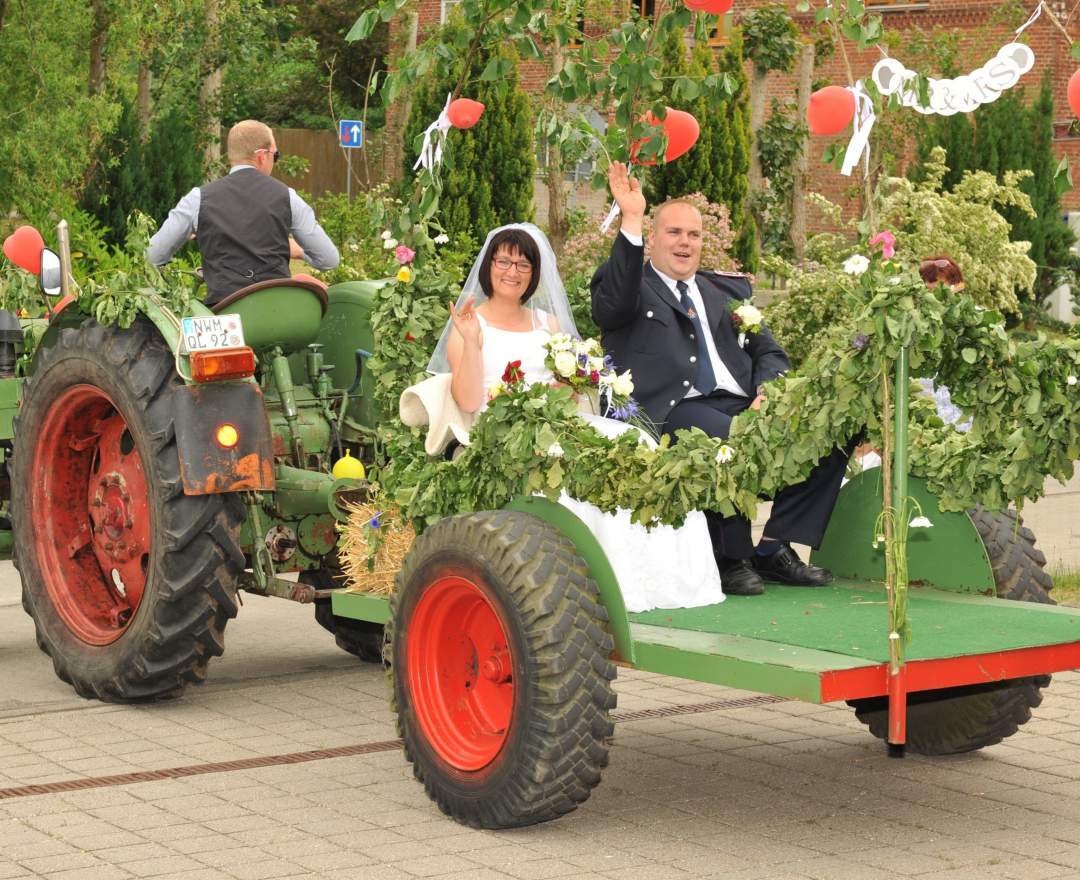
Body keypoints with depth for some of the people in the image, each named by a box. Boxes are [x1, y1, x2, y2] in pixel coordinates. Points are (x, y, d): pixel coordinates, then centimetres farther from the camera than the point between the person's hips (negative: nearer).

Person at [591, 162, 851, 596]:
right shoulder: (633, 287, 11)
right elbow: (614, 303, -14)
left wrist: (767, 391, -2)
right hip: (673, 410, -6)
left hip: (740, 403, 6)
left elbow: (769, 350, 22)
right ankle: (730, 557, -17)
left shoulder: (730, 290, 27)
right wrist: (631, 220, -20)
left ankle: (776, 544, -8)